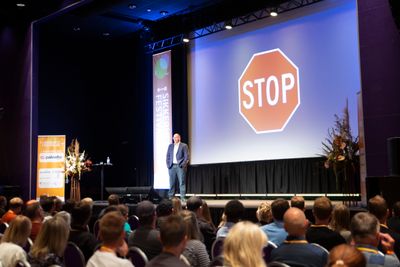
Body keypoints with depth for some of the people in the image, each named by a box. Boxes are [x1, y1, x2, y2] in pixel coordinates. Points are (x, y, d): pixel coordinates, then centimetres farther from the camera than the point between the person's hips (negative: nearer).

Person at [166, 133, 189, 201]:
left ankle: (182, 197, -2)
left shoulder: (184, 146, 3)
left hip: (180, 166, -4)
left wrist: (183, 165, -11)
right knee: (171, 182, 5)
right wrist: (168, 164, 3)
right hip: (172, 166, 4)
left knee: (182, 182, -4)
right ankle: (171, 197, 11)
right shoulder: (170, 146, 16)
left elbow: (186, 156, -2)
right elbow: (168, 156, 15)